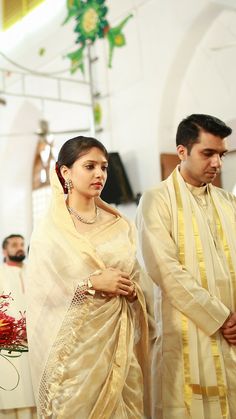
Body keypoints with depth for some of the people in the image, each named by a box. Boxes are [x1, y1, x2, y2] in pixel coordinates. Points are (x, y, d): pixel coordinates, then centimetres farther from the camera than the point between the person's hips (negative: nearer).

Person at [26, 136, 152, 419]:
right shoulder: (50, 228, -5)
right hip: (73, 340, -3)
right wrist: (92, 283, -17)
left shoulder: (119, 225, 7)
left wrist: (132, 290, -8)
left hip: (117, 340, 4)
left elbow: (136, 280, 14)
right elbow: (39, 290, -10)